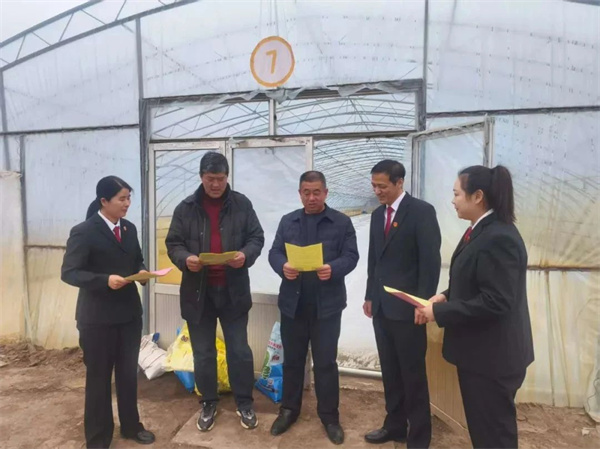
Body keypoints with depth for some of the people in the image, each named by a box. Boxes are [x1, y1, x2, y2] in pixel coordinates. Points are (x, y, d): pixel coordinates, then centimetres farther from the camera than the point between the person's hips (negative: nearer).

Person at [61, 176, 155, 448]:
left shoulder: (129, 228, 6)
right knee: (98, 377, 10)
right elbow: (68, 272, -15)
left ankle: (131, 426, 36)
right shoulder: (83, 232, -13)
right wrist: (105, 280, -29)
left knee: (129, 373, 17)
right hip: (97, 318, -5)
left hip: (129, 312, 6)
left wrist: (141, 272, -6)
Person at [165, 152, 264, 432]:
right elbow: (173, 243, 3)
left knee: (239, 350, 9)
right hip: (198, 291, 1)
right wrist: (185, 259, -19)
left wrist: (246, 254, -19)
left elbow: (257, 237, 2)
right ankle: (208, 403, 33)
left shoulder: (242, 204, 0)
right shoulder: (186, 208, 0)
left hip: (233, 290, 0)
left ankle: (244, 403, 28)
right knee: (203, 353, 13)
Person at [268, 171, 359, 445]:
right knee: (292, 359, 15)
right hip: (292, 302, 3)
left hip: (327, 303, -2)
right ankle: (289, 409, 33)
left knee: (325, 361, 8)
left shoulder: (342, 222, 0)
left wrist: (333, 269, -26)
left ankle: (329, 415, 26)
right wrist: (282, 267, -18)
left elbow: (351, 256, -6)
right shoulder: (288, 221, 9)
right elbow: (274, 252, 4)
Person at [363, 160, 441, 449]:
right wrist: (370, 296, 14)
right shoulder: (377, 214, 11)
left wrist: (423, 303, -15)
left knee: (413, 374, 7)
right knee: (390, 371, 16)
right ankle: (395, 425, 32)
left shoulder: (421, 211, -9)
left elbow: (431, 260, -13)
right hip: (381, 306, 6)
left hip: (407, 307, -6)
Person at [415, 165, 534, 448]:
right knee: (481, 424, 24)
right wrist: (446, 296, 0)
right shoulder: (482, 230, 7)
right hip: (479, 349, 9)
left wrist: (439, 312, -21)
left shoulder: (499, 238, -25)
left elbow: (495, 302, -28)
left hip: (493, 354, -9)